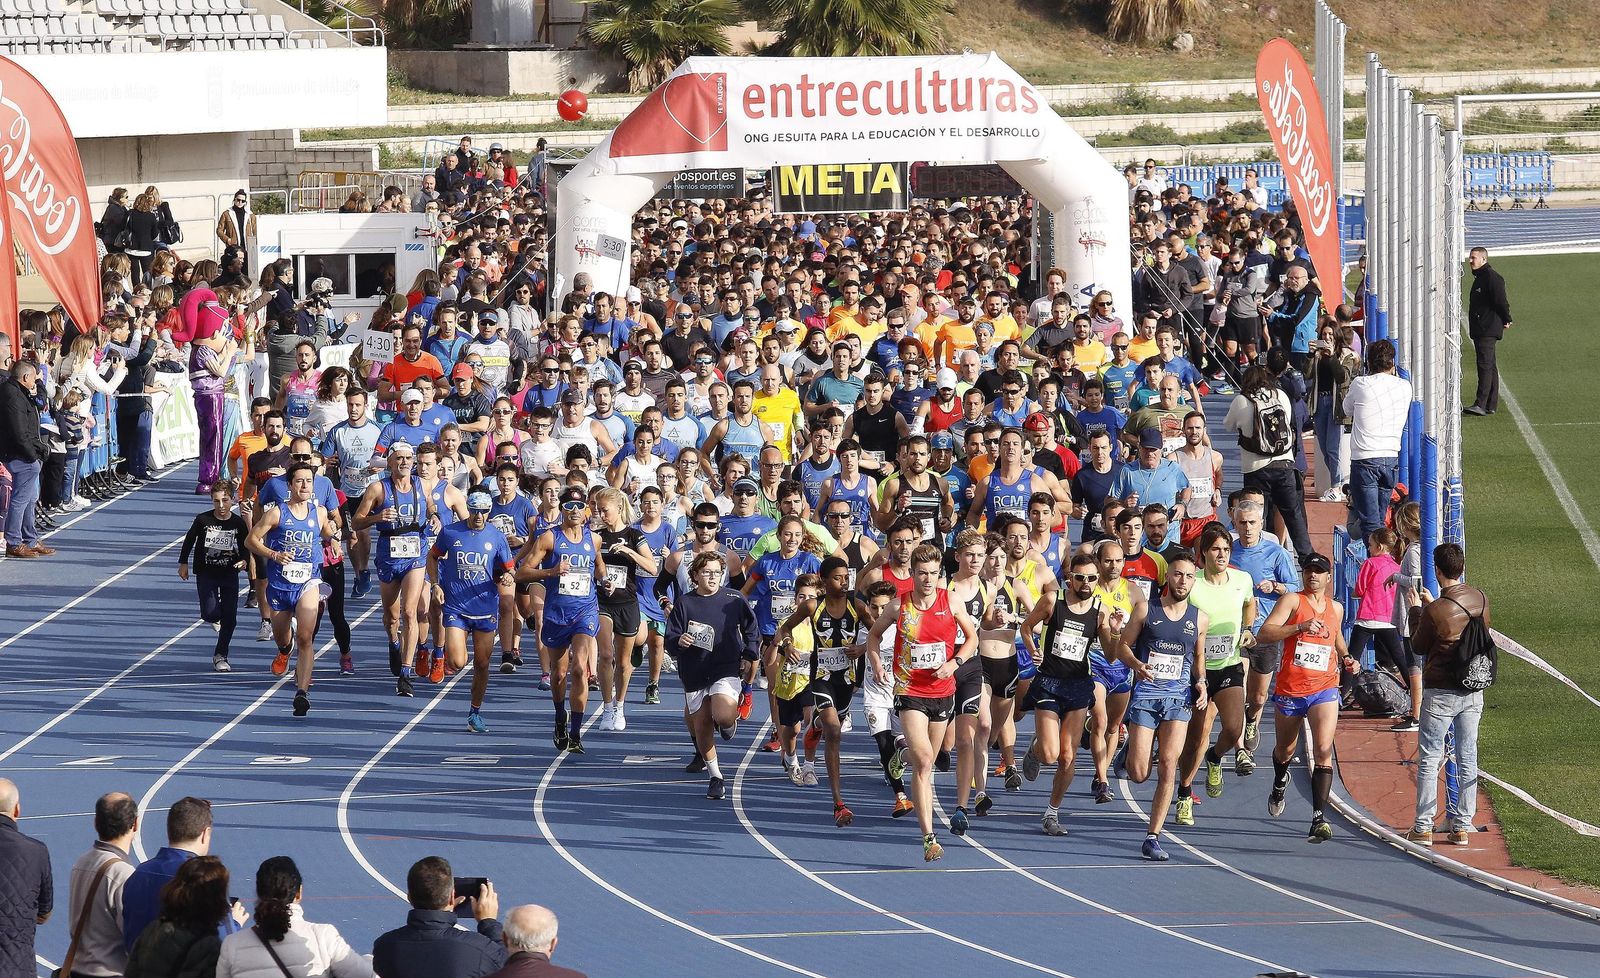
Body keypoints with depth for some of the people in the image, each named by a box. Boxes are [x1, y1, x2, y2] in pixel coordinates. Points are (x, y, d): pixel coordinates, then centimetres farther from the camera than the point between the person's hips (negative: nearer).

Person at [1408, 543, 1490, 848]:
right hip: (1473, 692, 5)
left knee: (1429, 759, 4)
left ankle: (1423, 827, 4)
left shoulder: (1434, 610, -19)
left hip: (1440, 693, -5)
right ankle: (1463, 826, 13)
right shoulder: (1481, 600, -2)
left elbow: (1418, 647, -5)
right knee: (1467, 759, 11)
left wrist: (1416, 612, 9)